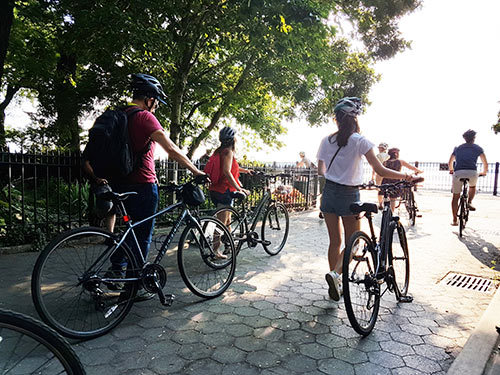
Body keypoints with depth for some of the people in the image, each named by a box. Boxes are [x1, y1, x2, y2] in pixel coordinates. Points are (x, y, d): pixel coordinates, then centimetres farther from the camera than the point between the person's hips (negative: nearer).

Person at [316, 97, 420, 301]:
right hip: (349, 195, -4)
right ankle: (336, 273, -12)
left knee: (334, 241, 13)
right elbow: (380, 170, -12)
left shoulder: (327, 140, 3)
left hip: (329, 193, 4)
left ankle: (335, 284, 20)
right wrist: (404, 176, 3)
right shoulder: (360, 141, -9)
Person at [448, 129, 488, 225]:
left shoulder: (458, 148, 25)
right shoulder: (477, 148, 19)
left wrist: (451, 170, 51)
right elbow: (485, 163, 21)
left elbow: (450, 163, 32)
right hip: (472, 172, -1)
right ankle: (469, 202, 12)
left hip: (458, 173, 1)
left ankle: (454, 220, 11)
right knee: (472, 186, 35)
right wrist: (484, 172, 39)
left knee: (455, 197, 11)